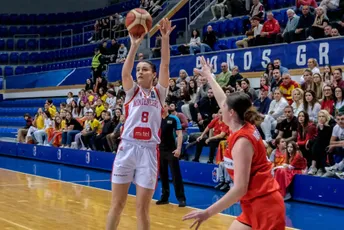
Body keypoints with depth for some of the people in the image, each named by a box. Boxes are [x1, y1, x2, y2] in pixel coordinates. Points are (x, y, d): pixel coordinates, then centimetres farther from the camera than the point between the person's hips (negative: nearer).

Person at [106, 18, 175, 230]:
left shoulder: (159, 92, 10)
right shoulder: (132, 91, 9)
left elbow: (165, 66, -3)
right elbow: (125, 72, -10)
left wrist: (165, 39, -14)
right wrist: (135, 45, -21)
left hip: (149, 151, 0)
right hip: (127, 148, 0)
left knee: (142, 208, 4)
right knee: (117, 204, 4)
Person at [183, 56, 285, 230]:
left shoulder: (242, 141, -19)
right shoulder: (245, 129, 4)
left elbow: (240, 188, -25)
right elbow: (225, 102, 23)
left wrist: (208, 213, -25)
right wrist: (208, 76, 35)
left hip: (264, 207, -9)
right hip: (255, 206, 9)